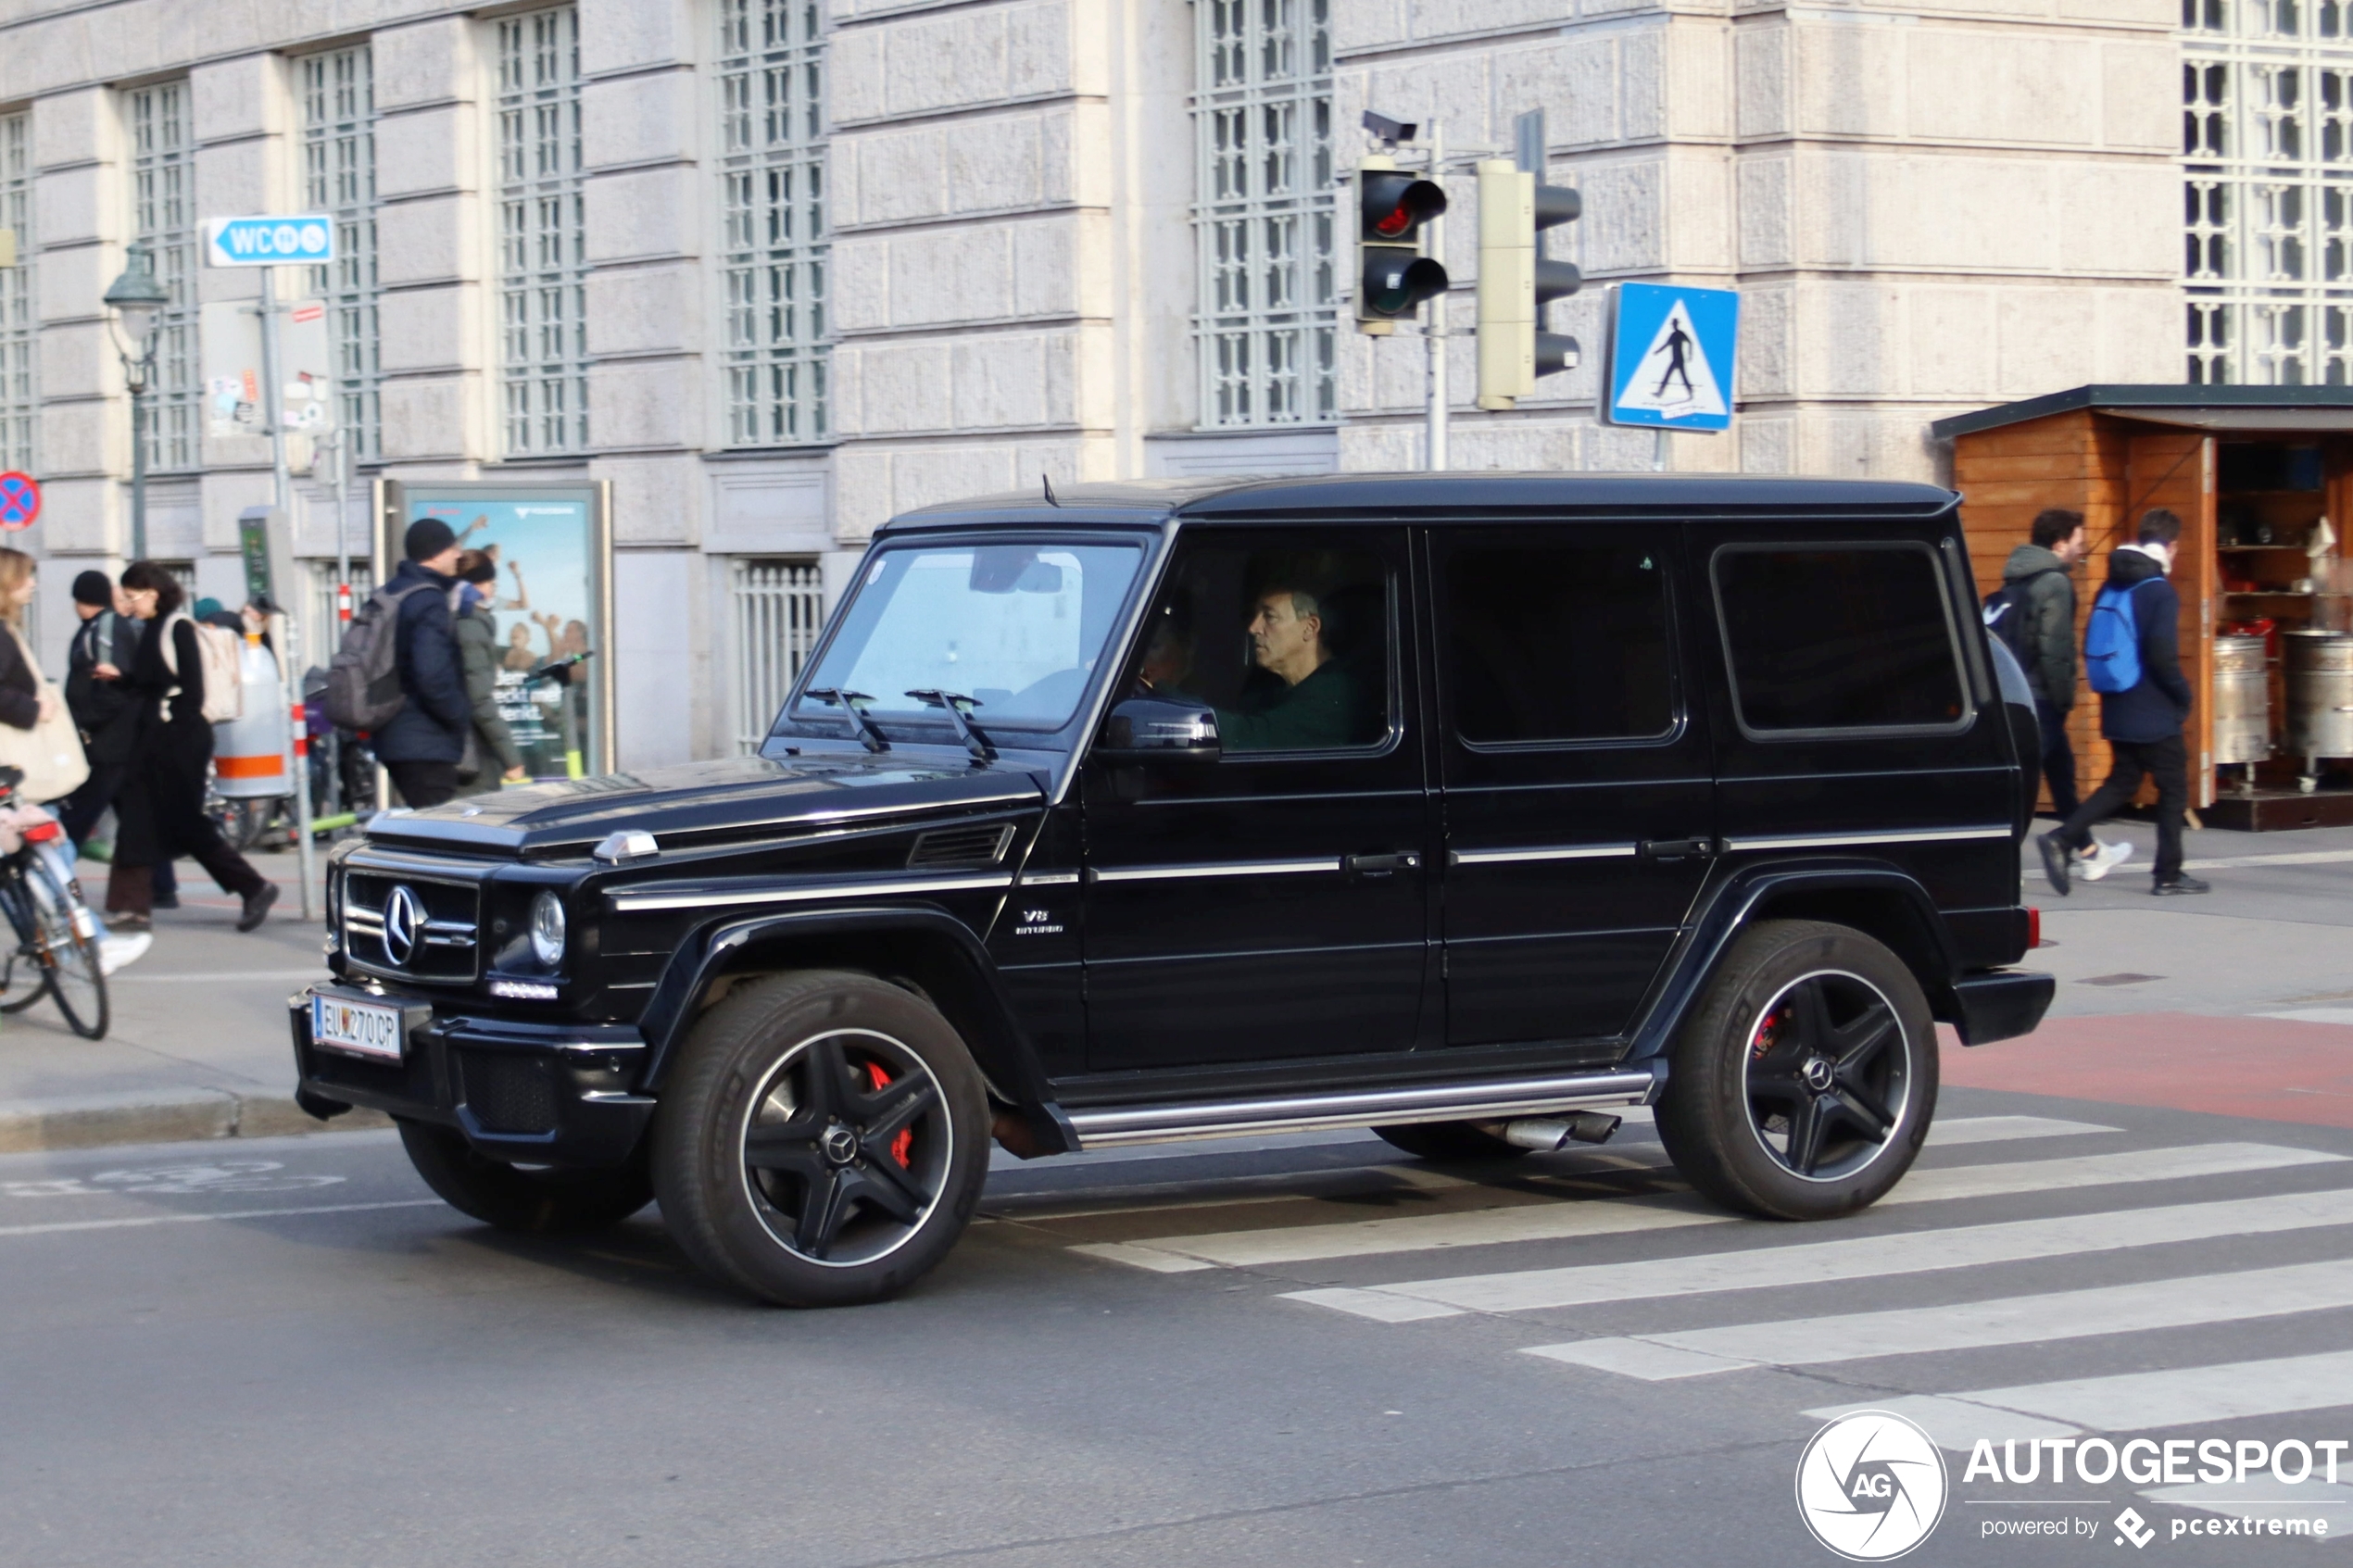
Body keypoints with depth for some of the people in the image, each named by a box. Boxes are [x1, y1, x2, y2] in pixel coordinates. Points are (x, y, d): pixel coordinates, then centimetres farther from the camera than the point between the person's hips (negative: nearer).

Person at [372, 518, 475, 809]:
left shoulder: (387, 595, 15)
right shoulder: (429, 602, -15)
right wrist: (464, 716, -11)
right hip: (426, 745, -10)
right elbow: (433, 678, -25)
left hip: (392, 739, 10)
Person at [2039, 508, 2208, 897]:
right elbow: (2162, 656, -21)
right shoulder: (2160, 592, -15)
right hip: (2154, 715, -7)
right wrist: (2183, 696, -7)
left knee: (2121, 783, 16)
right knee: (2173, 789, 5)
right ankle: (2168, 874, 8)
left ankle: (2062, 839, 0)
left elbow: (2092, 647, 14)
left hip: (2117, 712, 7)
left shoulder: (2111, 588, 9)